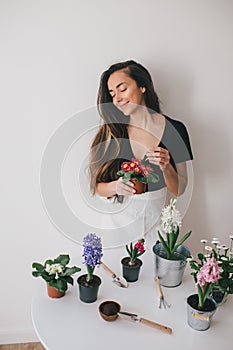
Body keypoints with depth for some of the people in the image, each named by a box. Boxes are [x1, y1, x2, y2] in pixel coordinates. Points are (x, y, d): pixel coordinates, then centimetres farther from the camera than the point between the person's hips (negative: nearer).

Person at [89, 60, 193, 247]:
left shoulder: (174, 129, -3)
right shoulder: (110, 131, -4)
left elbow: (179, 190, 1)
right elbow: (97, 187, 0)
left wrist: (166, 167, -16)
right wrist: (115, 186, -19)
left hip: (156, 219, 1)